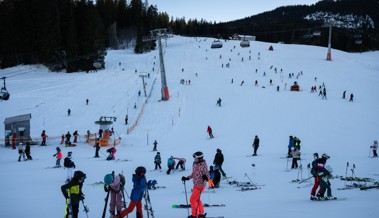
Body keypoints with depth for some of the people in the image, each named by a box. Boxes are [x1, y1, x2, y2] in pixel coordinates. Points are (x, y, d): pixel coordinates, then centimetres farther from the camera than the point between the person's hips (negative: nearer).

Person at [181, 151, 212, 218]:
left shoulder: (203, 165, -16)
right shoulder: (195, 164, 7)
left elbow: (207, 174, -16)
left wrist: (206, 178, -37)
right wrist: (187, 178, 17)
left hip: (200, 185, -9)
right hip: (195, 184, 9)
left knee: (192, 199, -6)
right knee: (197, 199, 18)